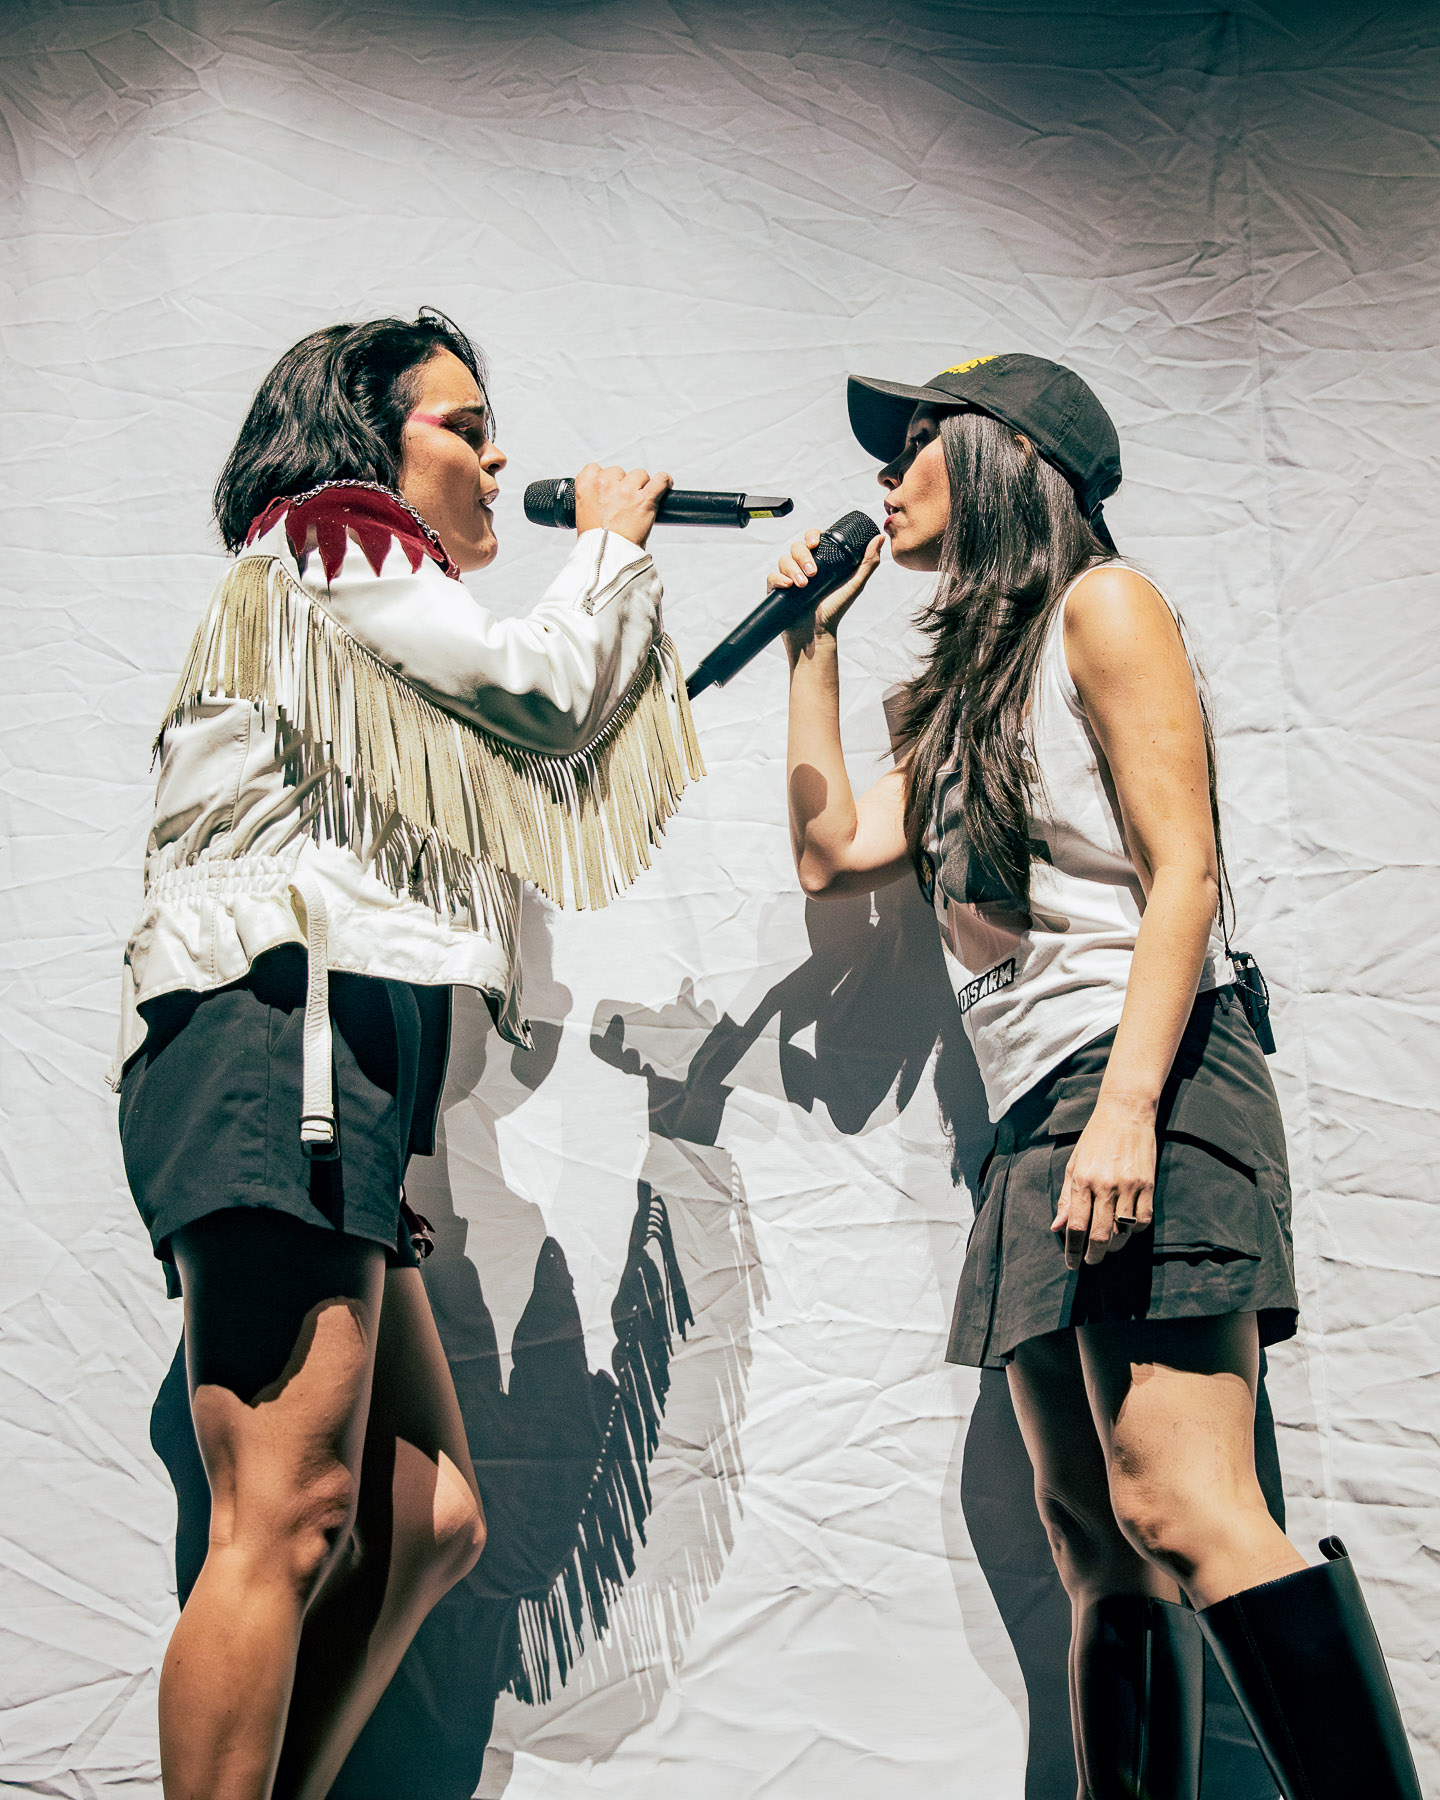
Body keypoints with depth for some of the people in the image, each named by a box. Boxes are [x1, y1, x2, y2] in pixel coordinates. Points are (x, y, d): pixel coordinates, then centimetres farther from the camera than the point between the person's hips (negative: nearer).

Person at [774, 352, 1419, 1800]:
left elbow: (1184, 871, -9)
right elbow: (832, 850, 22)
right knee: (1097, 1548, 4)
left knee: (1177, 1510, -18)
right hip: (1035, 1128, 8)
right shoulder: (968, 682, 24)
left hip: (1147, 1085, -8)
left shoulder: (1101, 604, 1)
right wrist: (815, 638, 23)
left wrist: (1126, 1108, -20)